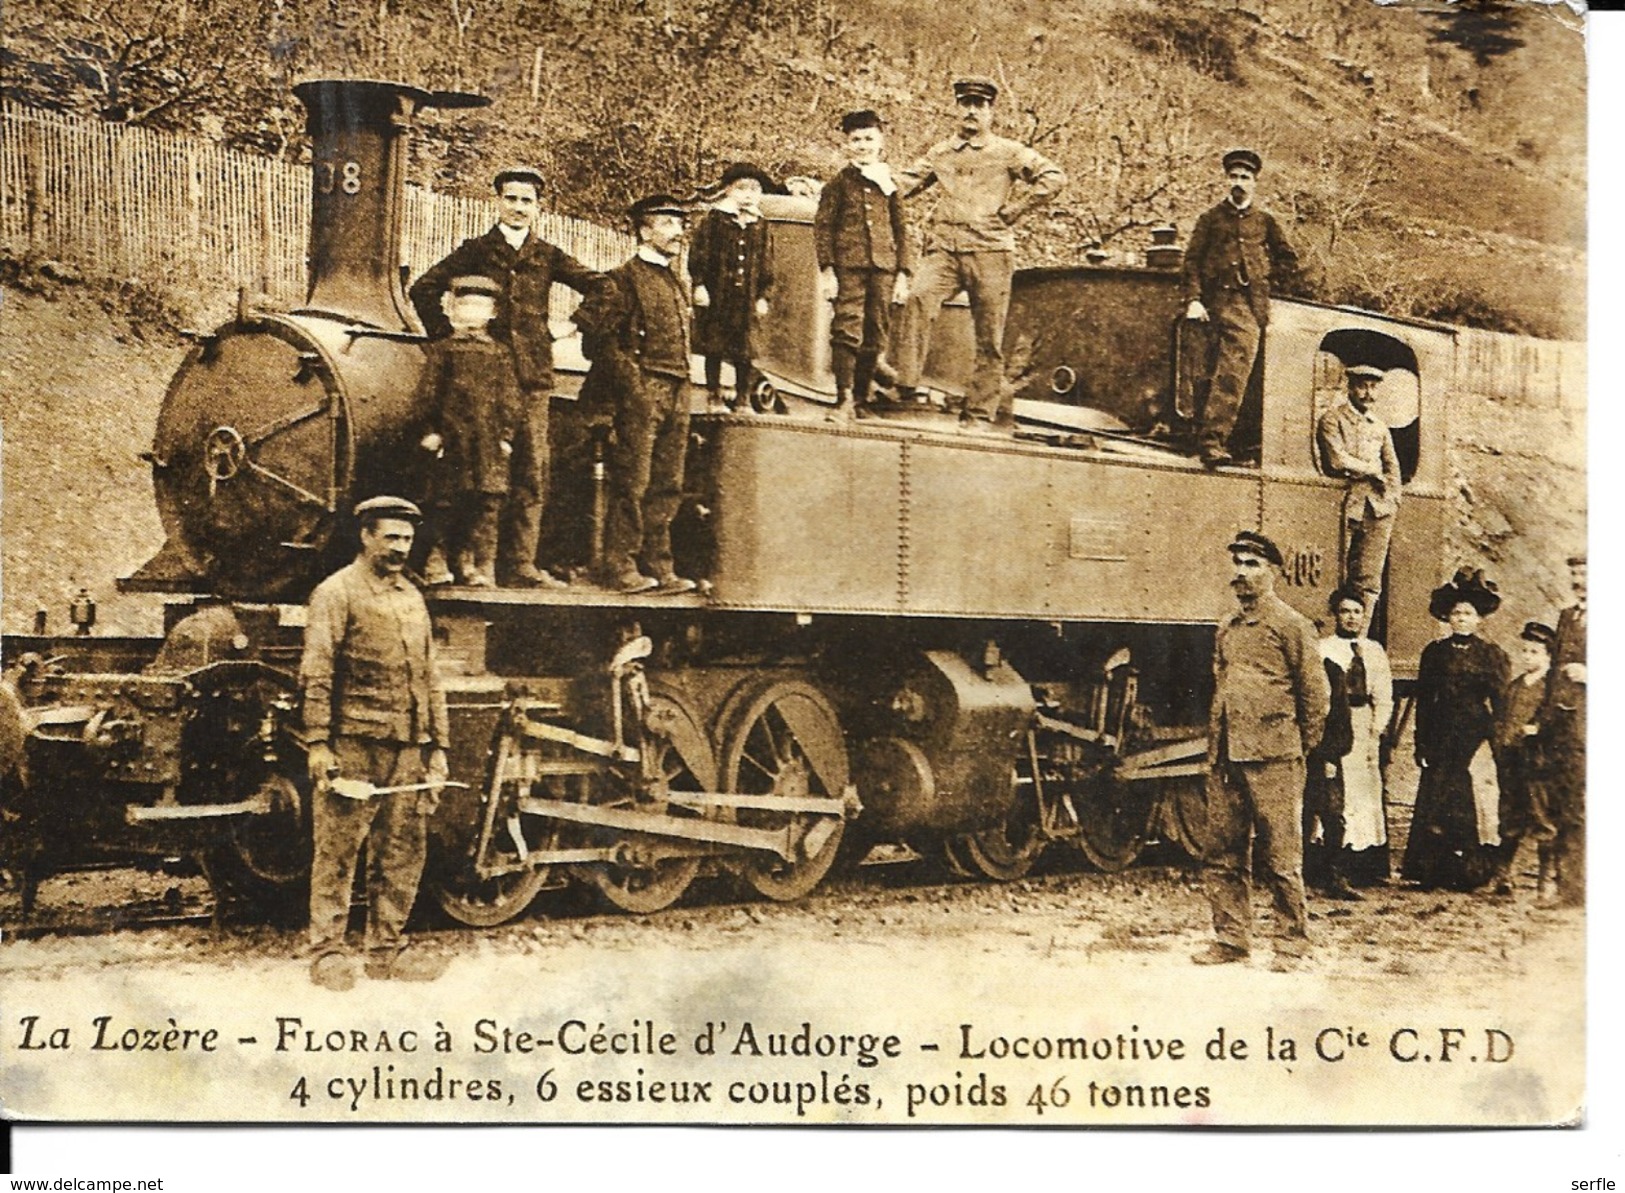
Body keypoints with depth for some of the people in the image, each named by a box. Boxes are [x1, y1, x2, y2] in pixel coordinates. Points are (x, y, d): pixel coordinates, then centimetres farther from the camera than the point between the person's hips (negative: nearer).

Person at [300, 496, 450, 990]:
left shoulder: (412, 598, 19)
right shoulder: (337, 592, -2)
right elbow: (316, 674, -8)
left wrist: (438, 746, 16)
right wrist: (317, 744, -15)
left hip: (408, 748, 7)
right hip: (354, 745, -7)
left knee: (404, 852, 8)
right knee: (337, 850, -3)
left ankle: (387, 948, 16)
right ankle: (328, 951, 2)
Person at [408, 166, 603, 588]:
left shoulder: (547, 256, 13)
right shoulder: (475, 251, 8)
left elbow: (599, 286, 5)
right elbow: (423, 290, 4)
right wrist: (448, 337, 0)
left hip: (532, 378, 2)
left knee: (532, 472, -2)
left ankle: (521, 563, 2)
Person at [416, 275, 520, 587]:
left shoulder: (500, 354, 13)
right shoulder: (441, 350, 8)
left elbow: (510, 399, 10)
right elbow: (427, 392, 4)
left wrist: (505, 435, 2)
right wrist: (432, 430, -4)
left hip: (489, 441, 1)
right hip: (451, 440, -1)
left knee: (488, 502, -3)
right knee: (446, 501, 0)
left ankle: (481, 564, 0)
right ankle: (439, 561, 6)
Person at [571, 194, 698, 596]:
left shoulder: (675, 282, 20)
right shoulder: (624, 279, -5)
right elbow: (595, 329, -13)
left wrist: (681, 391, 16)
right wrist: (631, 379, -13)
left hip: (676, 393, 8)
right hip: (642, 392, -8)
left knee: (666, 487, 8)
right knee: (632, 483, -7)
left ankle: (659, 568, 11)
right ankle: (619, 567, -4)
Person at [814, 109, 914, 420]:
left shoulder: (889, 184, 16)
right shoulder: (839, 183, 7)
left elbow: (903, 230, 16)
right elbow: (822, 226, 2)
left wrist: (903, 274, 8)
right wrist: (827, 269, -8)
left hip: (883, 267, 3)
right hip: (848, 266, -3)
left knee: (876, 336, 3)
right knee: (847, 331, -11)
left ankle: (861, 399, 11)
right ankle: (844, 397, -10)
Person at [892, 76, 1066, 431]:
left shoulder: (1008, 153, 5)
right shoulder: (941, 153, 16)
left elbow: (1053, 178, -1)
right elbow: (907, 182, 17)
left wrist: (1012, 210, -4)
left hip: (990, 252, -2)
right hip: (944, 248, 2)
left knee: (989, 338, 1)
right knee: (918, 299, -27)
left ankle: (980, 413, 7)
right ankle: (906, 384, -30)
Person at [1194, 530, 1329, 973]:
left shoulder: (1289, 624, -3)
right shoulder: (1227, 629, 17)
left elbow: (1316, 693, -2)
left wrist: (1299, 748, 1)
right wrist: (1215, 747, 17)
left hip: (1271, 758, -7)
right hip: (1226, 756, 7)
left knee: (1280, 856, -2)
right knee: (1222, 854, 8)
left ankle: (1293, 942, 6)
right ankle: (1231, 937, 16)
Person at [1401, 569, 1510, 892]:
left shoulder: (1492, 655, 6)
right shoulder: (1435, 653, 9)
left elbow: (1500, 704, 3)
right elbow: (1423, 701, 9)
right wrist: (1422, 743, 2)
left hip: (1478, 740, -1)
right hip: (1442, 740, 1)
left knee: (1473, 805, -3)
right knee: (1434, 805, -3)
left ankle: (1471, 872, 3)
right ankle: (1432, 871, 1)